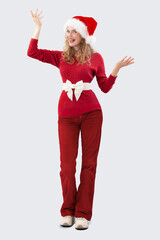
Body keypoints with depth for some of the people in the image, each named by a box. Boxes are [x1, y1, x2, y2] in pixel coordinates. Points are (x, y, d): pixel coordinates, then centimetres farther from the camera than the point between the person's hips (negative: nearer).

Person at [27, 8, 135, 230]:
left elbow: (105, 87, 4)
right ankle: (68, 212, 15)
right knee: (67, 164, 0)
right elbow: (32, 52, 6)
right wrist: (38, 27, 4)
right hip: (67, 115, 1)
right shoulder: (60, 57, 11)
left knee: (89, 163, 0)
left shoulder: (95, 58, 7)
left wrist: (116, 69, -9)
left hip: (91, 113, -1)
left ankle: (83, 214, 9)